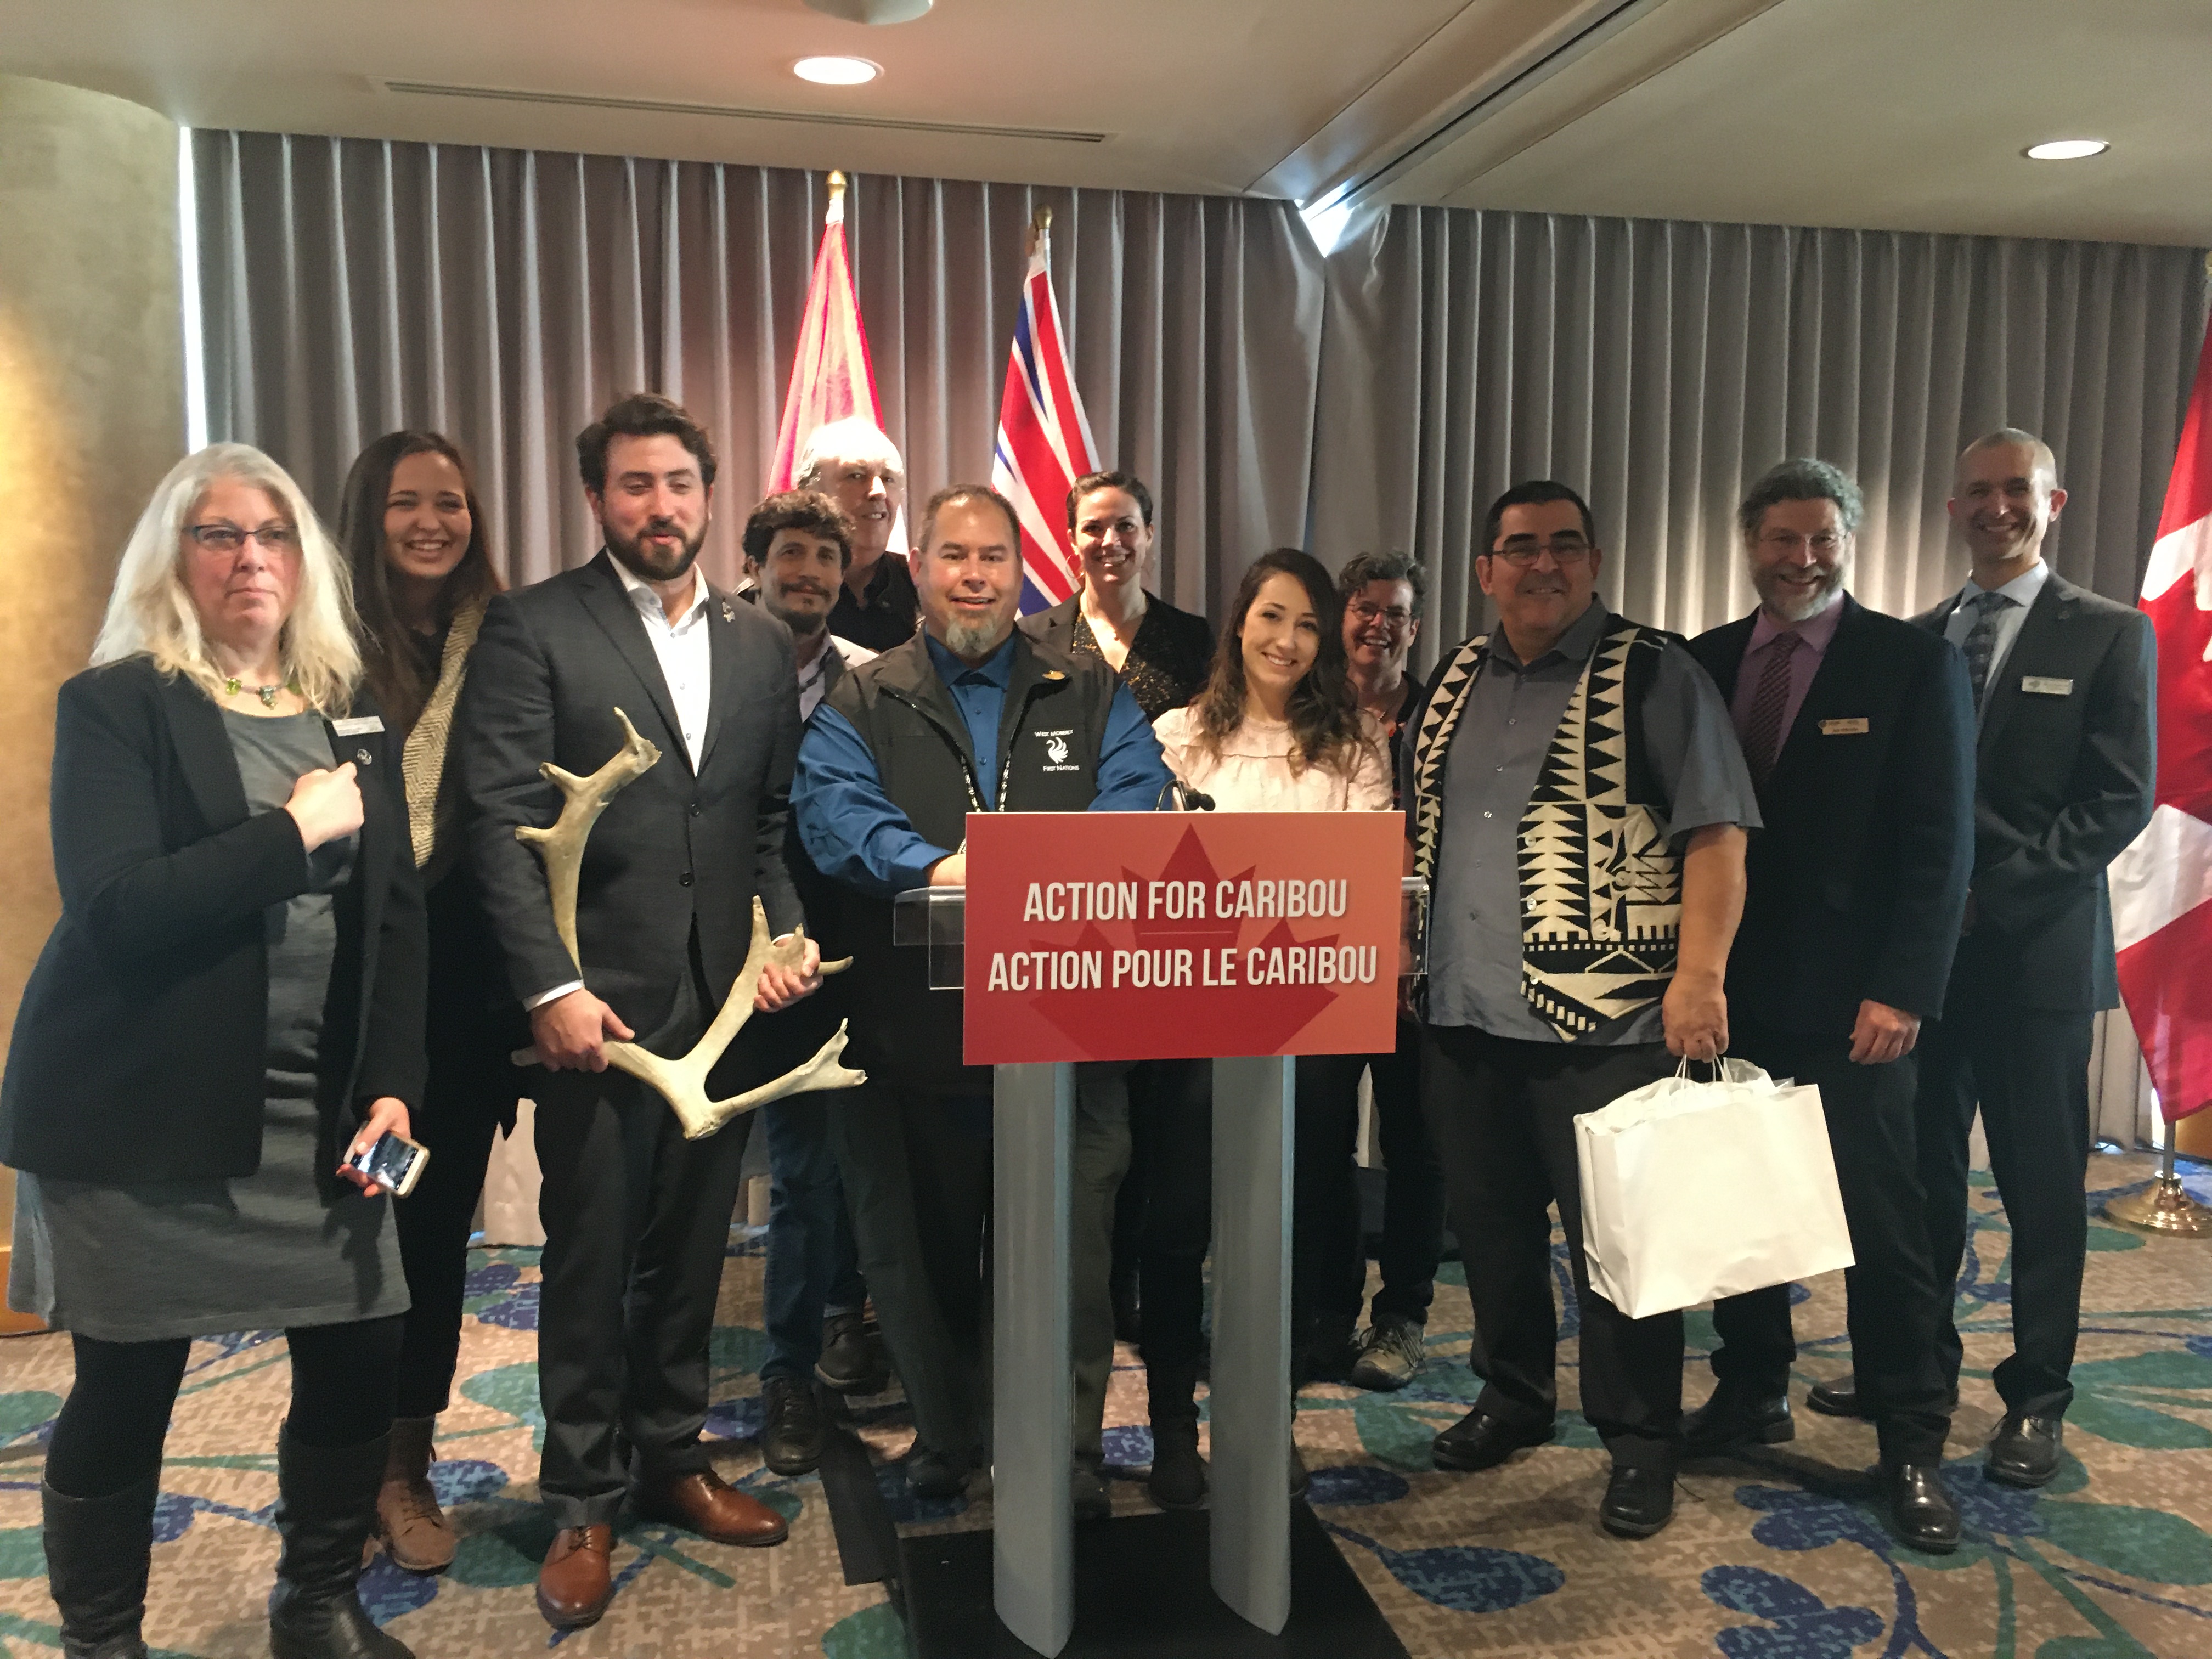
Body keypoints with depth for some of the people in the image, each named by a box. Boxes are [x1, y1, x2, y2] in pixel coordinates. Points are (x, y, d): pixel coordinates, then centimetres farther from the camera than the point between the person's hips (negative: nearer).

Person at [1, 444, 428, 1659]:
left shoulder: (352, 710, 9)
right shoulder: (116, 704, -5)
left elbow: (394, 910, 7)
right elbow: (113, 910, -18)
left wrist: (392, 1084, -1)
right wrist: (293, 830, -16)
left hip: (319, 1108, 4)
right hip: (144, 1111, -4)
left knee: (361, 1361, 6)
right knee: (124, 1391, 6)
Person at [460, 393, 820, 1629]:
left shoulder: (763, 644, 12)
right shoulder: (534, 629, -2)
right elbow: (504, 823, -9)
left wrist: (787, 935, -2)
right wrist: (552, 987, -16)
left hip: (725, 999, 4)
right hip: (597, 1000, -4)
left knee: (691, 1245, 14)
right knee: (592, 1256, 6)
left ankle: (671, 1457, 31)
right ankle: (584, 1501, 22)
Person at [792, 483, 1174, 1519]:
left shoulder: (1092, 696, 12)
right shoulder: (861, 704, 10)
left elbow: (1133, 809, -2)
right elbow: (831, 809, -8)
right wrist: (936, 865, -28)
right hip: (912, 1034, 1)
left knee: (1067, 1257, -3)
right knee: (924, 1253, 12)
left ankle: (1065, 1463, 12)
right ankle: (945, 1438, 32)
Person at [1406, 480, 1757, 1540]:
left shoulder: (1654, 676, -4)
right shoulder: (1455, 682, 13)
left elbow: (1715, 833, -10)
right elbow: (1417, 823, 23)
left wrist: (1699, 976, -18)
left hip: (1604, 1017, -6)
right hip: (1463, 1009, 6)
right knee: (1489, 1220, 16)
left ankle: (1640, 1444, 20)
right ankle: (1514, 1400, 36)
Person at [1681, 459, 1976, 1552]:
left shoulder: (1914, 663, -2)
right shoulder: (1701, 664, 8)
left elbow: (1939, 843, -6)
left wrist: (1903, 991, -13)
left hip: (1849, 999, -3)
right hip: (1724, 990, 4)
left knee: (1882, 1223, 3)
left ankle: (1911, 1445, 17)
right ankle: (1751, 1393, 28)